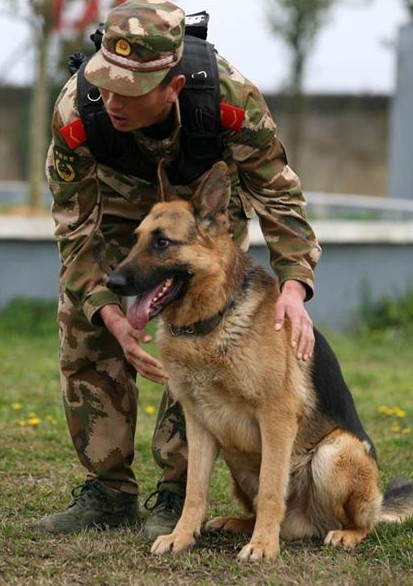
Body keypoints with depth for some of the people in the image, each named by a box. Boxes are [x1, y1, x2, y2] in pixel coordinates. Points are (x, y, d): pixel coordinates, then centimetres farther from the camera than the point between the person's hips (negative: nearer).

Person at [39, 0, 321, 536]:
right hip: (115, 205, 1)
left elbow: (279, 195, -28)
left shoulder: (232, 100, -41)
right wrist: (111, 315, -38)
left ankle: (178, 493, -4)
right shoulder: (76, 114, -37)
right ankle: (109, 490, 3)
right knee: (86, 333, -7)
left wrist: (293, 285, -44)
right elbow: (77, 230, -25)